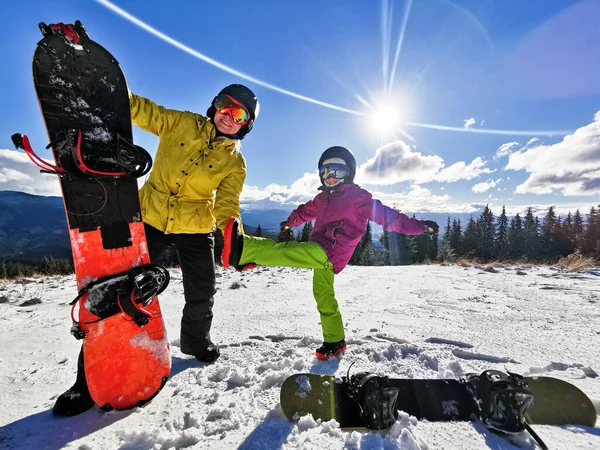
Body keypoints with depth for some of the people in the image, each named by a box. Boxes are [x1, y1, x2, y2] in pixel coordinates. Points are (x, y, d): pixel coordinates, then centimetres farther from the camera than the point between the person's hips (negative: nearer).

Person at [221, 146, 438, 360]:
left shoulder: (359, 198, -2)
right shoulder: (323, 198, 19)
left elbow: (386, 216, -5)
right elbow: (306, 211, 36)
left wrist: (418, 226, -13)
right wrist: (290, 221, 50)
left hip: (328, 253, -8)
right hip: (321, 254, 8)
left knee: (285, 250, -25)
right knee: (324, 299, 17)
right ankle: (334, 341, 32)